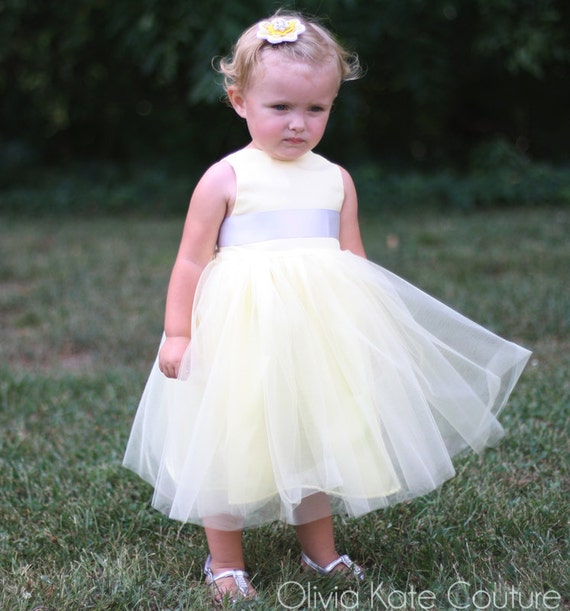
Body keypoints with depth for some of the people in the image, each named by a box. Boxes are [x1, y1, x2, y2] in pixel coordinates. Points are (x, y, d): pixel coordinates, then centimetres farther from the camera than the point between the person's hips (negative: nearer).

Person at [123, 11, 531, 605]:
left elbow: (353, 259, 13)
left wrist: (370, 327, 14)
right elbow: (191, 262, -4)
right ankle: (225, 561, 22)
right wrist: (177, 333, -7)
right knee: (231, 441, 4)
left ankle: (320, 550, 33)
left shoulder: (335, 180, 6)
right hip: (243, 332, -4)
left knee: (318, 436, 14)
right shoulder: (225, 179, -6)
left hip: (320, 331, 4)